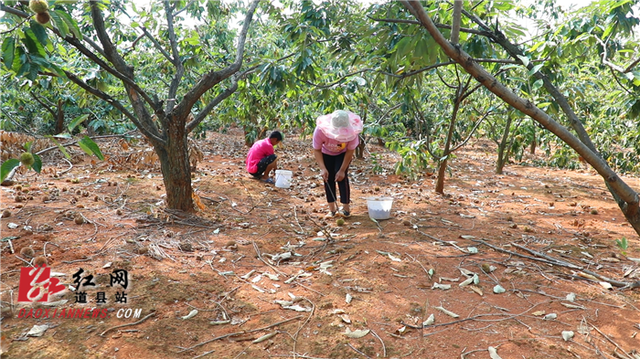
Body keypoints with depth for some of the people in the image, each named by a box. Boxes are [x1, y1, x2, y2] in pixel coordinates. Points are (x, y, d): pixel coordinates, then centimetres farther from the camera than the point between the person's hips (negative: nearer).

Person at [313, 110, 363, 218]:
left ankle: (346, 208, -6)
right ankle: (332, 208, 3)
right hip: (326, 153, 1)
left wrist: (342, 170, -25)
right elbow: (316, 150, -25)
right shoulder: (320, 130, -37)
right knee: (328, 178, -5)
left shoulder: (351, 132, -36)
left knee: (342, 176, -15)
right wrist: (322, 168, -35)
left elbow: (350, 152, -23)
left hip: (343, 153, -1)